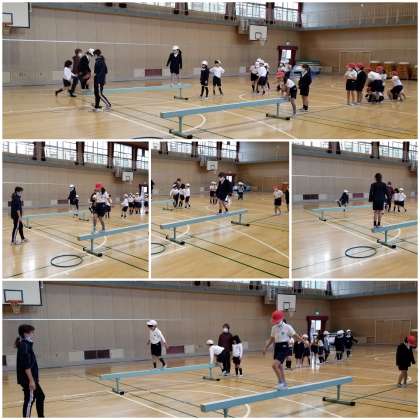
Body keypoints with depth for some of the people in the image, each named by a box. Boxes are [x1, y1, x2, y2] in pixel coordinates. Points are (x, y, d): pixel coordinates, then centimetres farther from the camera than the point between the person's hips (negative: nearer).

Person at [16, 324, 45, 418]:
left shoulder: (27, 345, 13)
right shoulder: (24, 346, -17)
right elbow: (26, 366, -22)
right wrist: (31, 380, -23)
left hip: (31, 378, 10)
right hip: (27, 379, -10)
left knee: (40, 396, 16)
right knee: (29, 400, -4)